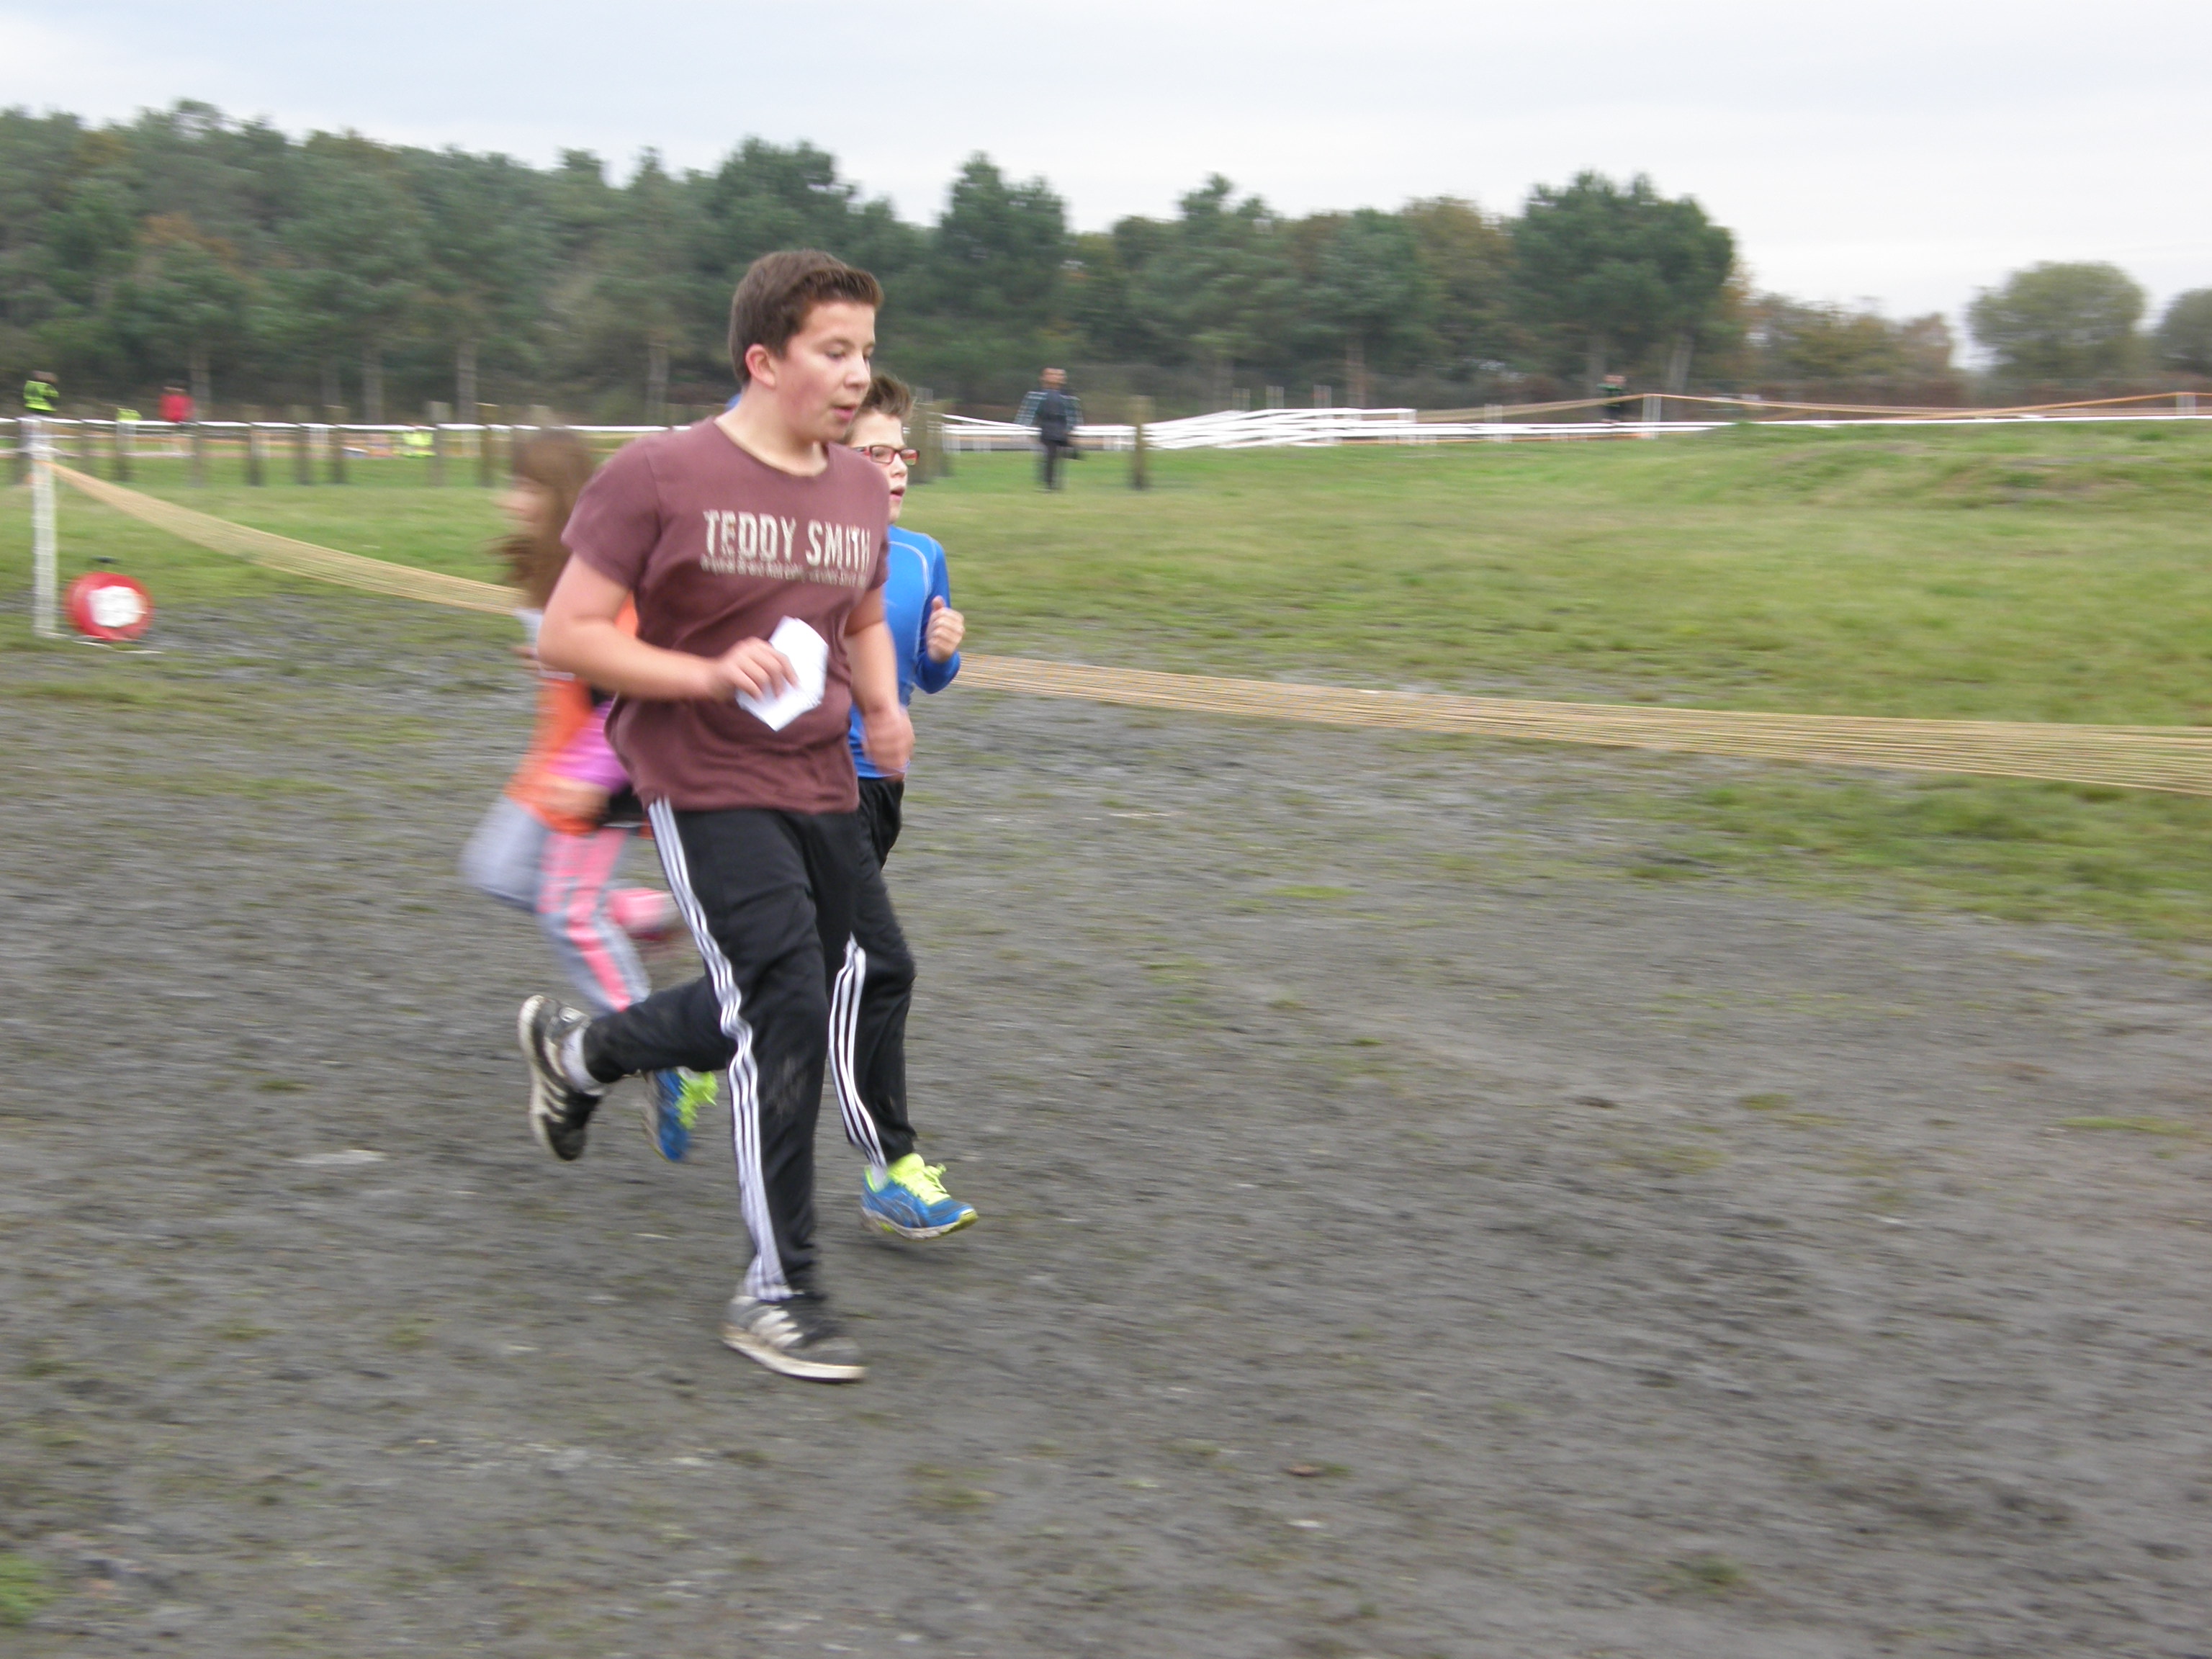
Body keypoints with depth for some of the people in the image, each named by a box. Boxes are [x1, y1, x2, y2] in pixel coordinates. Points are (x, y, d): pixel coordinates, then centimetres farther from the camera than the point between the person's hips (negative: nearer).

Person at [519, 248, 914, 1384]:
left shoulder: (862, 489, 7)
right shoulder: (661, 476, -12)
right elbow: (566, 636, -11)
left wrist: (882, 706, 3)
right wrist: (711, 674, -22)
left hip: (824, 789, 7)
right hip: (708, 789, -7)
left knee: (762, 1014, 14)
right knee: (788, 1011, -13)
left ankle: (575, 1049, 44)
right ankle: (779, 1296, 0)